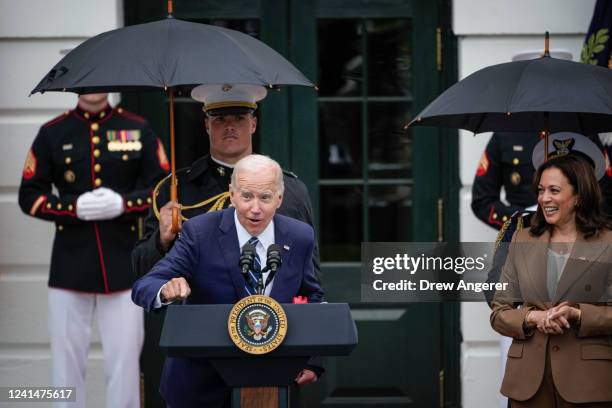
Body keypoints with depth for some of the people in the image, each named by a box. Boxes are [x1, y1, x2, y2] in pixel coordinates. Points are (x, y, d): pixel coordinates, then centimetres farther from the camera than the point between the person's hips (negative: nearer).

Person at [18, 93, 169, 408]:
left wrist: (123, 203, -13)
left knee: (124, 361, 0)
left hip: (123, 262, 0)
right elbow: (29, 196, 3)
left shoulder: (138, 130, 6)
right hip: (70, 263, 0)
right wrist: (74, 207, -14)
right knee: (67, 360, 4)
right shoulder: (52, 133, 5)